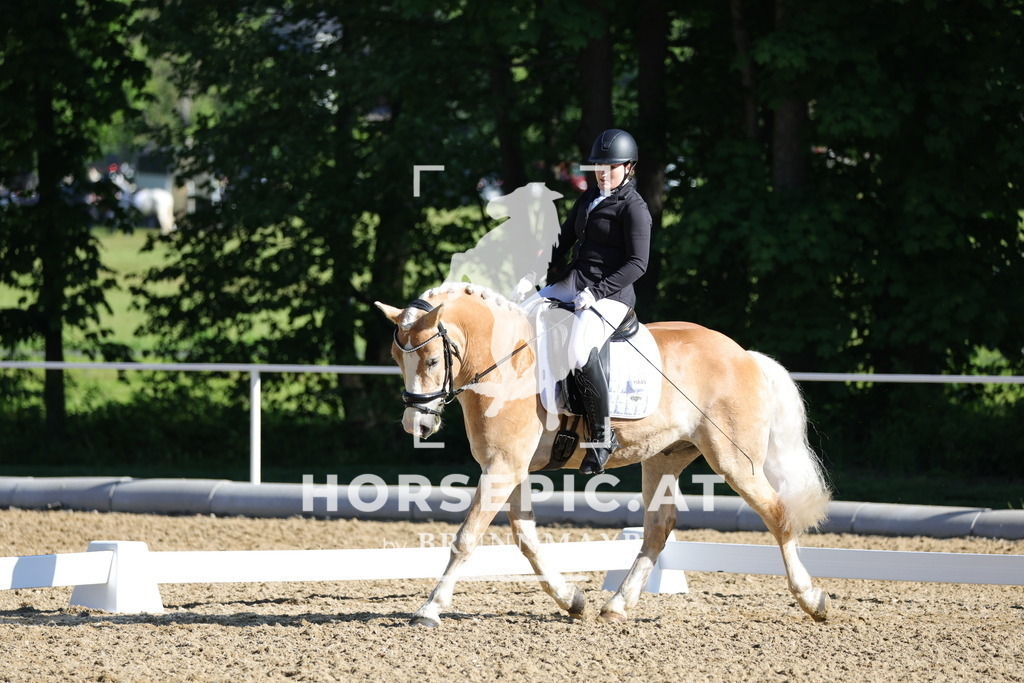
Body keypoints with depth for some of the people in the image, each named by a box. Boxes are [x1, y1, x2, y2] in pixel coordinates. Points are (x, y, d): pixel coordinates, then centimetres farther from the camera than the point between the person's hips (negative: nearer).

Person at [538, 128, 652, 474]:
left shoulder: (633, 208, -7)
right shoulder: (587, 199, 18)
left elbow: (637, 263, -14)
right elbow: (564, 240, 22)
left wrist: (597, 291, -21)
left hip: (612, 292, -9)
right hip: (573, 282, 9)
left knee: (579, 349, -33)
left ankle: (603, 435, -22)